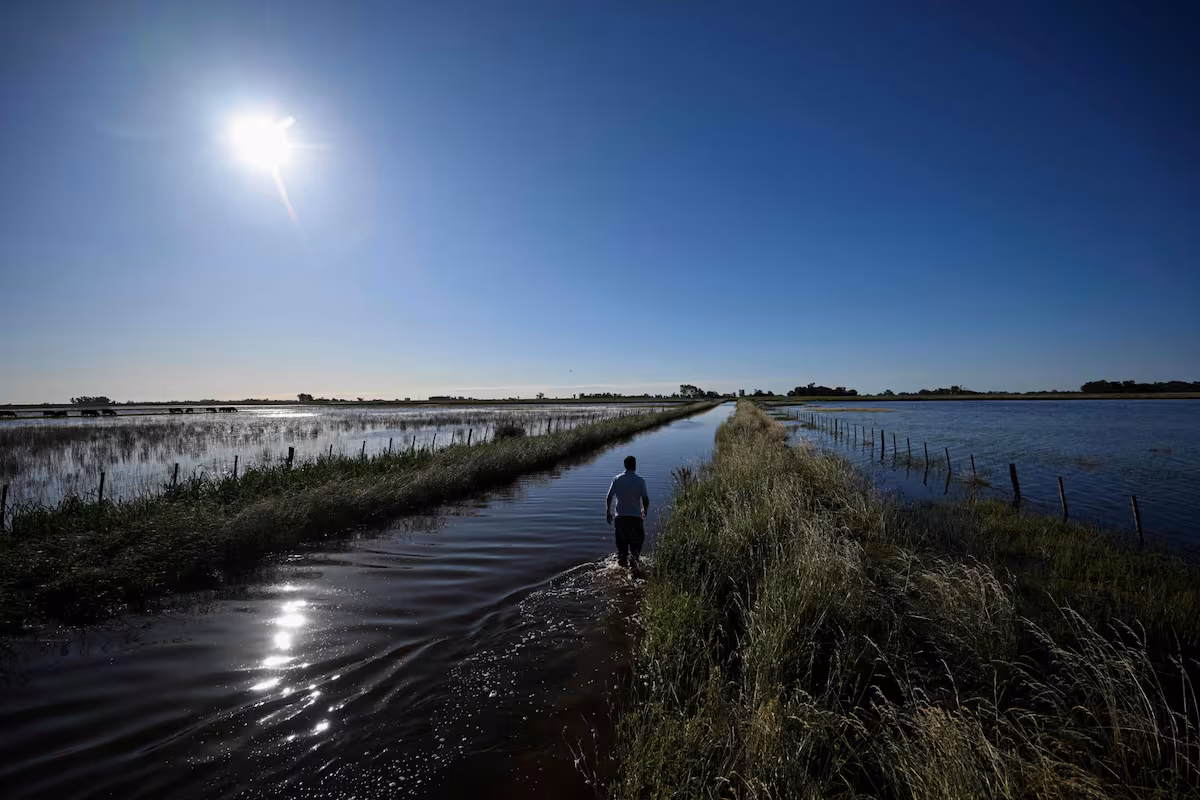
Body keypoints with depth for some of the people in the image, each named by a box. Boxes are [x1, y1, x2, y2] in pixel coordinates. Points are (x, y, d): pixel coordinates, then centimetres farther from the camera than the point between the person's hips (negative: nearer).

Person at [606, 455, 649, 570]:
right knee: (636, 542, 11)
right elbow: (645, 499, -6)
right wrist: (644, 511, 14)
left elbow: (609, 498, -4)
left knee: (621, 540, 18)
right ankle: (633, 564, 4)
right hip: (635, 516, -2)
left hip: (620, 516, 2)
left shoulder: (617, 479, -3)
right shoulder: (640, 480, -8)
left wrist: (608, 512, 10)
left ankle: (622, 562, 31)